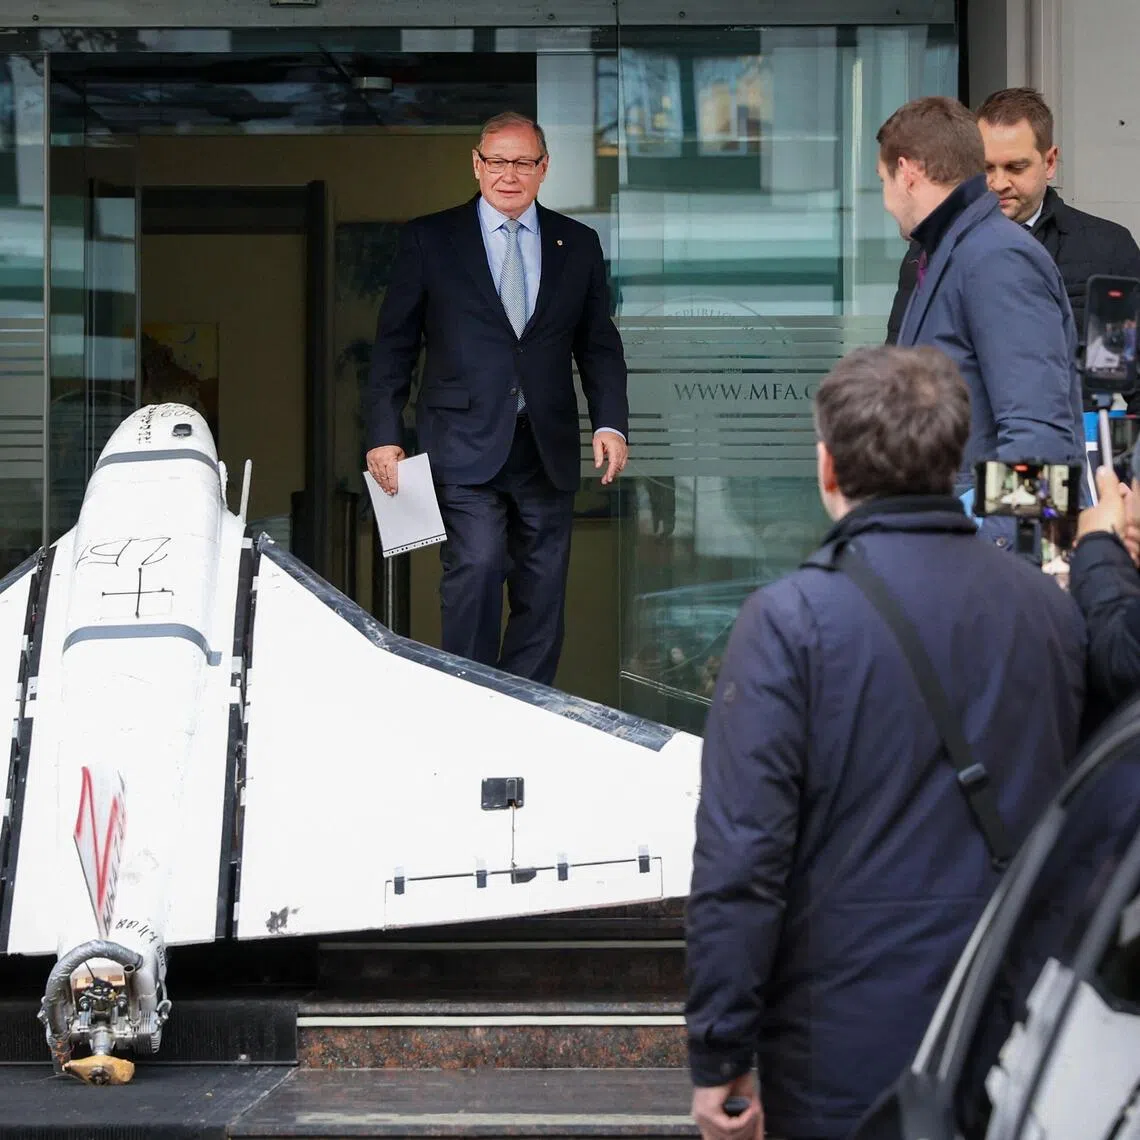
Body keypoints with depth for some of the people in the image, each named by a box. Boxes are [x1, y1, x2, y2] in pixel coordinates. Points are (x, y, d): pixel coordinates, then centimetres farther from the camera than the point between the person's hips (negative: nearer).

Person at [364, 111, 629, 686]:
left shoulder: (578, 245, 11)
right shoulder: (429, 239, 4)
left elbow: (599, 346, 14)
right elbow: (394, 343, 4)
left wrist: (611, 423, -2)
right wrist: (384, 434, -4)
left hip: (547, 448, 3)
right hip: (465, 445, -3)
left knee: (542, 595, 4)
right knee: (476, 569, -17)